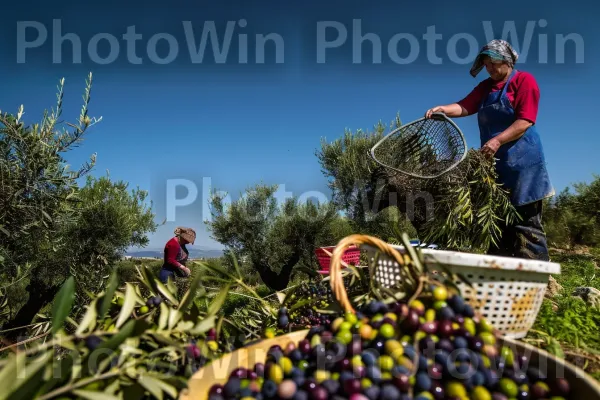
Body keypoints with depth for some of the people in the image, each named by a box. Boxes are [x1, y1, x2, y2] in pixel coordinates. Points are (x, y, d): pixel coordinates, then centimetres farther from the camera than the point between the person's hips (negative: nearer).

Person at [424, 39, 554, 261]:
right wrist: (443, 108, -15)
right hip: (493, 161, 7)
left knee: (526, 222, -7)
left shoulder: (524, 80, -1)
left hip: (522, 160, -6)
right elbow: (464, 106, 4)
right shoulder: (485, 86, 18)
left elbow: (525, 121, -12)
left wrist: (498, 140, -24)